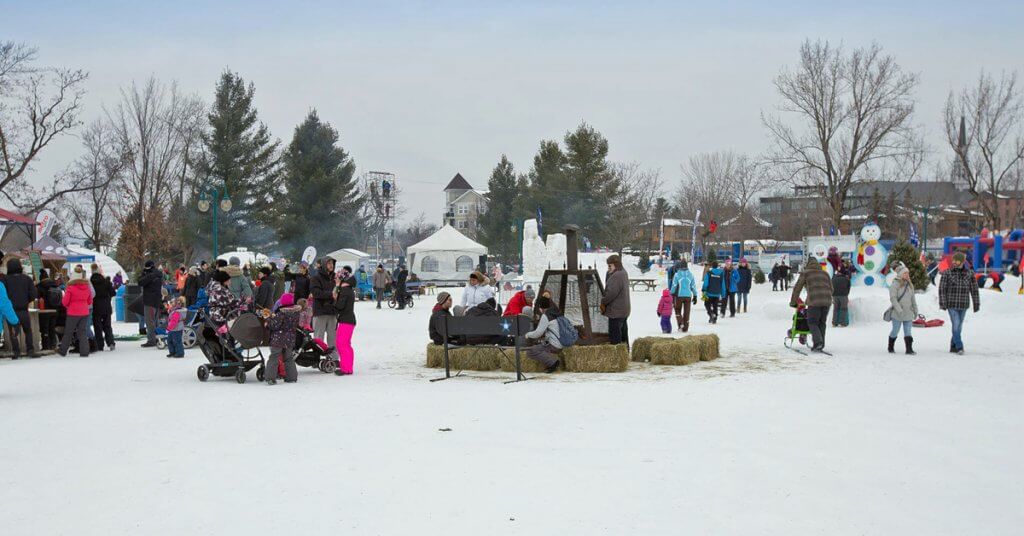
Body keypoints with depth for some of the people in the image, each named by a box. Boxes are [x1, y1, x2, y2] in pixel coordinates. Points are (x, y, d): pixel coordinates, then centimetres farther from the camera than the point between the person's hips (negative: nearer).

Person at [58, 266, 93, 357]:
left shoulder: (70, 288, -13)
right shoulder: (87, 287, 2)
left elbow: (65, 302, -8)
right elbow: (90, 302, 11)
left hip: (73, 313, -4)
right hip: (85, 312, 4)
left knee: (68, 332, 8)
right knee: (83, 332, 8)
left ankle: (63, 351, 19)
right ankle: (84, 351, 1)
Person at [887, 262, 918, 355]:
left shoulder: (910, 285, 12)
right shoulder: (895, 284, -8)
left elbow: (913, 299, 18)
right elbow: (893, 298, -14)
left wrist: (915, 310, 17)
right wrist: (899, 310, -20)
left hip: (908, 313, 5)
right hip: (897, 313, -5)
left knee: (908, 332, 0)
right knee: (895, 331, 5)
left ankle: (909, 349, -3)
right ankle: (891, 347, 23)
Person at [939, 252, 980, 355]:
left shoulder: (969, 273, 2)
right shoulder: (947, 273, -4)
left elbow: (974, 289, 6)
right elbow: (942, 289, -4)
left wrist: (976, 304, 4)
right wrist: (942, 304, -10)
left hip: (964, 305, 3)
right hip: (952, 304, -3)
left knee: (959, 326, 9)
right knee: (956, 325, -12)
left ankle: (953, 346, 20)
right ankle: (959, 347, -12)